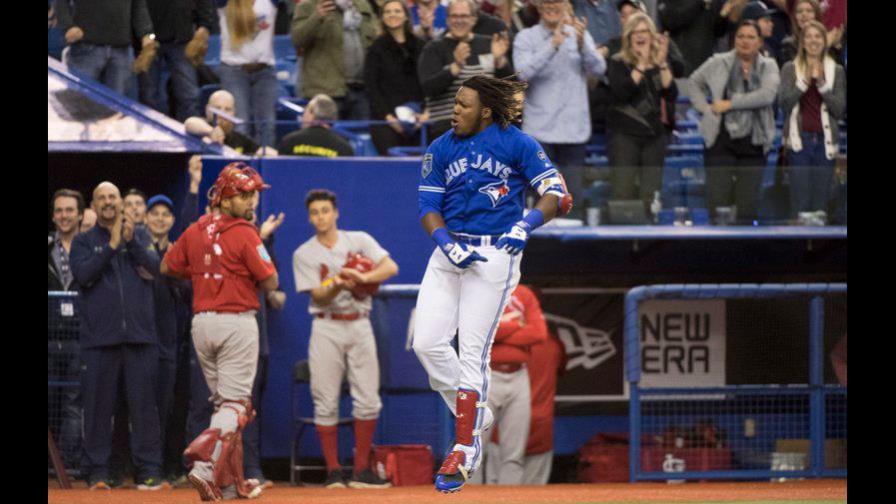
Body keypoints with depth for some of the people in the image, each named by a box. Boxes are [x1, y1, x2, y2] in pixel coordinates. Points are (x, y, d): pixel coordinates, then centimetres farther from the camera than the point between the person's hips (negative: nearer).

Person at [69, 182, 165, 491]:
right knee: (98, 405, -2)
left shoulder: (139, 238, 16)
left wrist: (131, 242, -11)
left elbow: (157, 269, 0)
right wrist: (113, 245, -9)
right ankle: (96, 472, 2)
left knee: (143, 404, -1)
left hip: (139, 335, 1)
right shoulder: (84, 242, 11)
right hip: (99, 337, -1)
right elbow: (83, 274, -7)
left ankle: (148, 471, 2)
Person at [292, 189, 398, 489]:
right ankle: (333, 472, 2)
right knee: (326, 404, -4)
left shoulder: (359, 241, 5)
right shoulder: (304, 254, 2)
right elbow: (317, 296, -7)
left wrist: (363, 277, -24)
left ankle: (361, 471, 5)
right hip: (327, 328, -1)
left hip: (359, 326, 1)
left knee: (368, 400, -2)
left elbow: (391, 267, -7)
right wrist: (337, 286, -27)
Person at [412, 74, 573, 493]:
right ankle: (475, 417, 15)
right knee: (427, 342, -6)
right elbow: (428, 208, 6)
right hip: (449, 250, 5)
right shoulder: (441, 149, 9)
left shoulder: (517, 144, -3)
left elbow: (558, 195, -7)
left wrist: (526, 225, -24)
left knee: (473, 350, -9)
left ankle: (465, 448, -5)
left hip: (495, 254, -5)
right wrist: (448, 244, -12)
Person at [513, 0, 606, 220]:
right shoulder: (526, 38, 2)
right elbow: (524, 72, -14)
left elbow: (598, 69, -4)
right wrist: (553, 45, -25)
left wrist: (582, 43, -22)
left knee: (573, 194, 1)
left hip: (573, 129, 2)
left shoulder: (580, 35, 10)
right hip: (539, 128, -2)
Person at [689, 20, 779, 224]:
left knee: (748, 202, 3)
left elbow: (767, 95, -12)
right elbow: (695, 82, 20)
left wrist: (730, 104, -12)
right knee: (718, 199, -7)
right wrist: (704, 108, 4)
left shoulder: (768, 67, 5)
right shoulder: (718, 63, 7)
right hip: (721, 139, -1)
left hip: (754, 142, 1)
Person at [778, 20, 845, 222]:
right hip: (800, 139, -1)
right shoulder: (790, 69, 7)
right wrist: (805, 82, -14)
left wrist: (822, 84, -9)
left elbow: (840, 110, 2)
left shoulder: (836, 71, 10)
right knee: (799, 199, -6)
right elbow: (784, 103, -4)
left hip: (825, 140, 1)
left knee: (821, 202, 1)